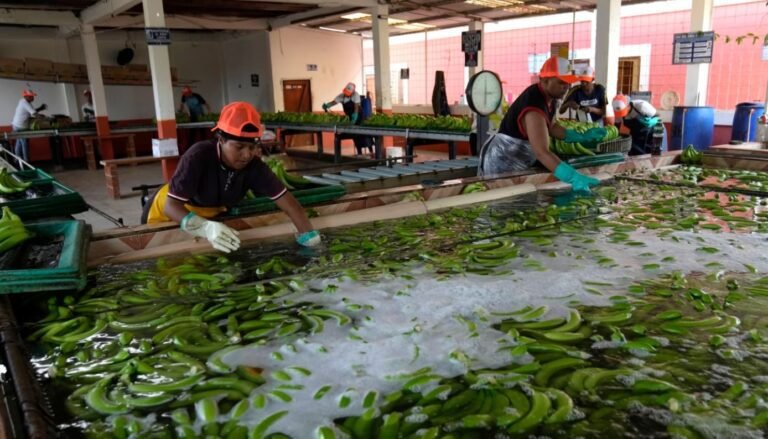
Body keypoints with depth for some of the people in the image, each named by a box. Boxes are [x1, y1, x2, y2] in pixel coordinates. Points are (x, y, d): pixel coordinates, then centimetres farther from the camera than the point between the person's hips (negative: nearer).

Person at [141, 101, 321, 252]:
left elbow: (285, 198, -30)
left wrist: (308, 235, -44)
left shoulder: (254, 166, -27)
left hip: (209, 216, 4)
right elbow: (171, 205, -42)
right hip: (166, 215, -4)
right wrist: (206, 227, -60)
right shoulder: (199, 156, -39)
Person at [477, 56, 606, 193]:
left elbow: (551, 127, 15)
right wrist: (573, 177, -50)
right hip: (502, 164, -10)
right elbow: (542, 152, -43)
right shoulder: (534, 110, -33)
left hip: (518, 161, 10)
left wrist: (582, 137, 8)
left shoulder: (547, 96, -1)